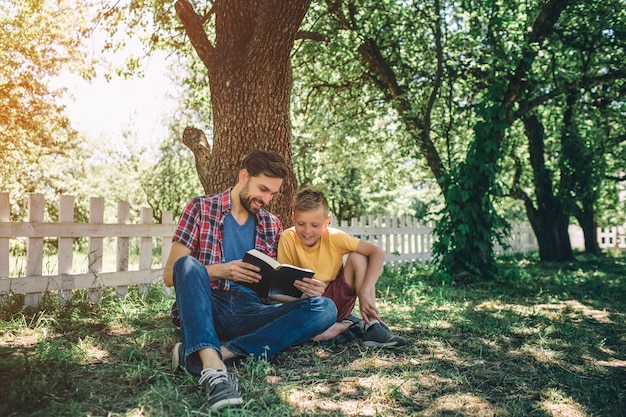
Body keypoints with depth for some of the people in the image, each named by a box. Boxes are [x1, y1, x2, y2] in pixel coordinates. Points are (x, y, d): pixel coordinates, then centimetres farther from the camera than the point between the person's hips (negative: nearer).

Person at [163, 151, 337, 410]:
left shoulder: (272, 225, 16)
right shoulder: (201, 209, 5)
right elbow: (170, 274, 0)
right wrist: (219, 270, -17)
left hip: (250, 312, 3)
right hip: (206, 310, -2)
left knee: (324, 308, -21)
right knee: (188, 263, -31)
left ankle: (222, 352, -31)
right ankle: (213, 368, -47)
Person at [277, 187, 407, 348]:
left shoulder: (333, 237, -15)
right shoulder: (287, 238, -15)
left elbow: (378, 253, -21)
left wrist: (364, 293, -31)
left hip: (336, 298, 1)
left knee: (358, 257, -21)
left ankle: (372, 325, -19)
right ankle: (347, 325, -9)